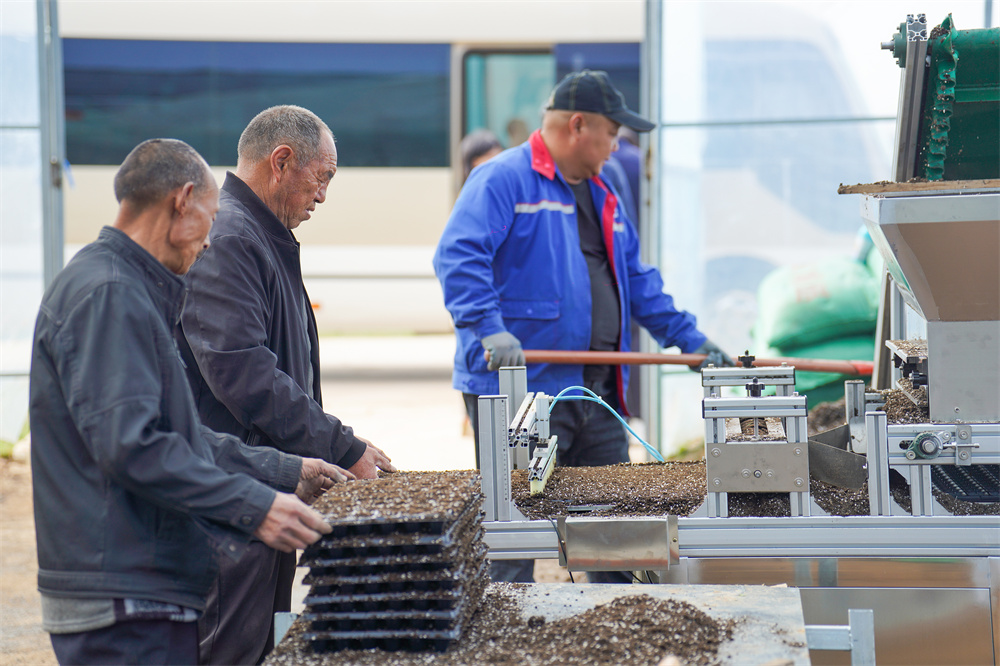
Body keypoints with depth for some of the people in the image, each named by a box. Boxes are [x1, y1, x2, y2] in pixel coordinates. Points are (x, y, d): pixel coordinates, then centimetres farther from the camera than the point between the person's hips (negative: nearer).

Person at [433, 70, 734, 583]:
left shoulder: (599, 194, 20)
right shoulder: (503, 181, -9)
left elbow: (636, 279, 27)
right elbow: (458, 257, -21)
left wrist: (690, 341, 21)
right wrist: (489, 328, -33)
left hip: (597, 392, 8)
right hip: (520, 389, -8)